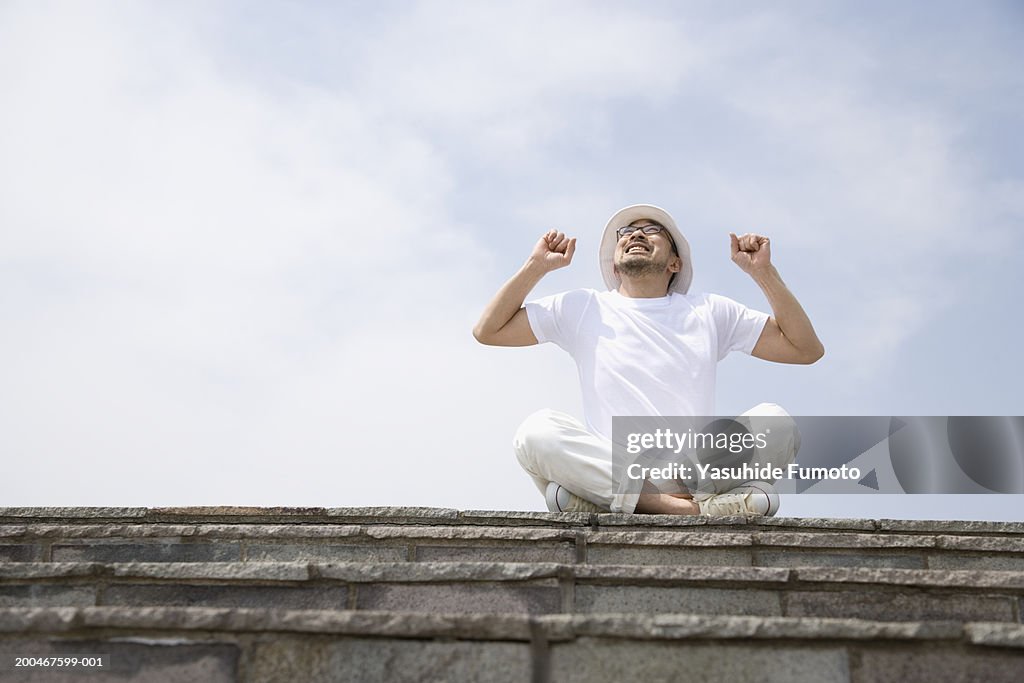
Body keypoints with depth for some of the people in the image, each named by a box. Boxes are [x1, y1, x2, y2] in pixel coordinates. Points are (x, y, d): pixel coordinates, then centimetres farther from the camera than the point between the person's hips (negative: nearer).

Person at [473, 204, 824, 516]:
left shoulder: (710, 311, 19)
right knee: (537, 430, -29)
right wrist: (536, 266, 10)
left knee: (775, 420, -24)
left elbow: (807, 349, 16)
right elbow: (487, 331, 15)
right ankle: (709, 506, -34)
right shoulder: (583, 308, 17)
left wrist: (764, 272, 9)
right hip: (608, 466, 0)